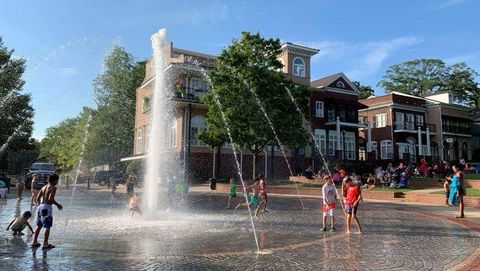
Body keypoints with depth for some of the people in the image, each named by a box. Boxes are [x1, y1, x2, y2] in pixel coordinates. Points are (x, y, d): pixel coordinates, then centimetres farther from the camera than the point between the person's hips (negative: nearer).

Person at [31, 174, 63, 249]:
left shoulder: (43, 187, 13)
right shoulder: (53, 188, -9)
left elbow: (37, 198, 12)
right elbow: (50, 198, -20)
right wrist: (58, 204, -9)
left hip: (40, 206, 8)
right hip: (47, 207, -8)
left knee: (39, 226, 17)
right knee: (47, 227, 1)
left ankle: (34, 242, 23)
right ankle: (45, 244, 4)